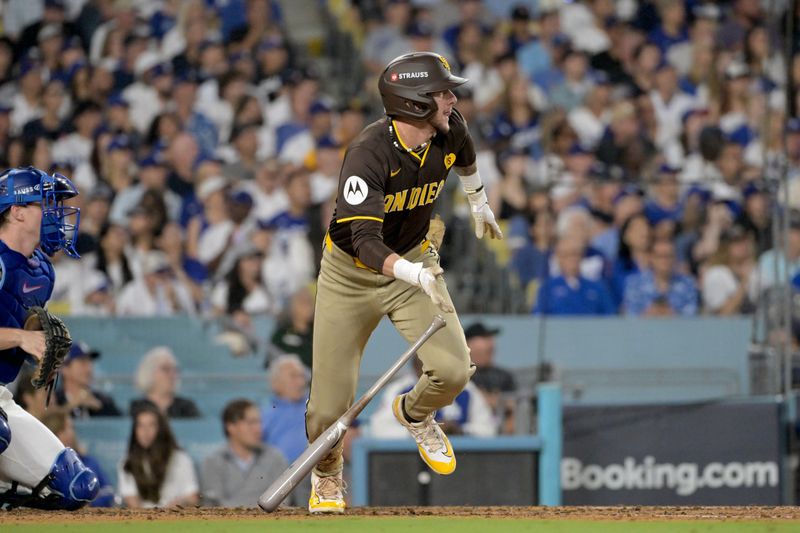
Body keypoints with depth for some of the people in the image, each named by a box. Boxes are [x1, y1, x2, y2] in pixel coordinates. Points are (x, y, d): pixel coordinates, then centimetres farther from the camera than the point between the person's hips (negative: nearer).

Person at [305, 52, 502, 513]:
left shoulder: (451, 130, -13)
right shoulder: (368, 154, -31)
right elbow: (364, 239, -39)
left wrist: (479, 203, 32)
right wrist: (412, 274, -55)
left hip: (415, 262, 4)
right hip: (351, 272, -4)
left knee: (453, 369, -19)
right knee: (332, 397, -4)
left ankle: (415, 413, 18)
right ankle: (326, 475, 30)